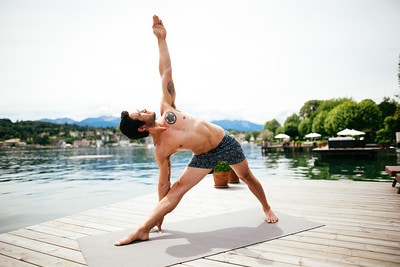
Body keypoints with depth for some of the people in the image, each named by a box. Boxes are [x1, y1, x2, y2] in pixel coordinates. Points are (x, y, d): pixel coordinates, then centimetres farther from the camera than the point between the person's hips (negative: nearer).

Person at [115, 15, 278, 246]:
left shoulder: (167, 110, -12)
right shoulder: (161, 149, -18)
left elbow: (166, 73, -8)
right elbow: (164, 182, -9)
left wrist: (161, 39, -10)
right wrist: (161, 211, -3)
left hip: (225, 142, 3)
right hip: (205, 156, -3)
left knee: (247, 176, 16)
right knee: (177, 189, -12)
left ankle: (267, 209, 41)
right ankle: (142, 230, -4)